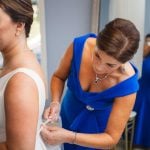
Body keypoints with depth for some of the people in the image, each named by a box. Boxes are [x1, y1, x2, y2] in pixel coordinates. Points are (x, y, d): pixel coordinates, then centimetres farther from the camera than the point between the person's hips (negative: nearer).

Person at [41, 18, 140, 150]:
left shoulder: (126, 84, -33)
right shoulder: (79, 46, -27)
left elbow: (111, 138, -25)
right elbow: (58, 77, -8)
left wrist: (69, 137, -36)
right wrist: (55, 103, -26)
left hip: (95, 133, -3)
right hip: (66, 118, 3)